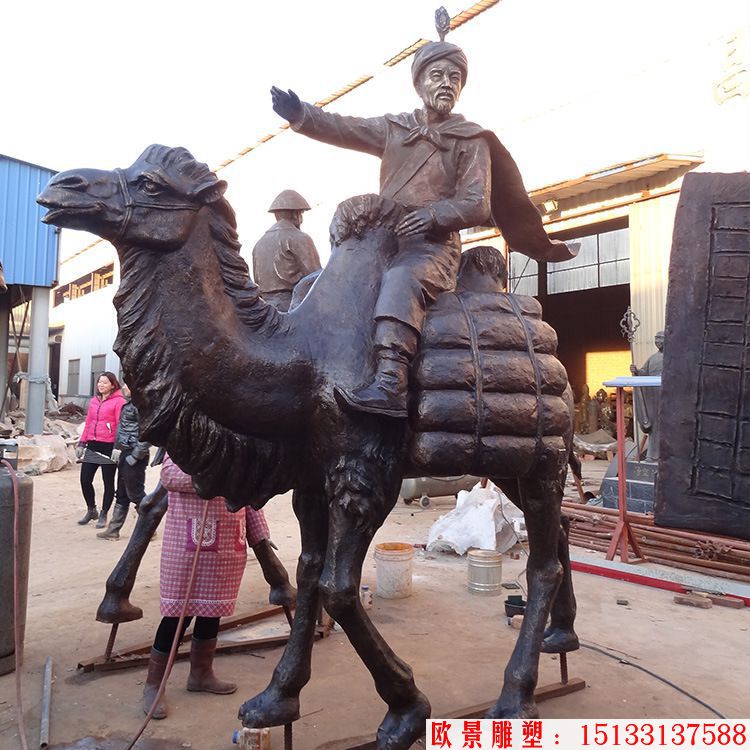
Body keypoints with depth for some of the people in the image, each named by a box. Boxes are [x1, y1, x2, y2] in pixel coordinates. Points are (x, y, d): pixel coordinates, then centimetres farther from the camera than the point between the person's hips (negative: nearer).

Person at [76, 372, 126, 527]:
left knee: (108, 482, 5)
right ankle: (91, 510, 27)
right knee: (85, 479, 6)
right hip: (92, 446, 6)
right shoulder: (94, 401, 13)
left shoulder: (118, 401, -8)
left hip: (109, 447, -6)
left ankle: (103, 515, 19)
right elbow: (88, 423, 18)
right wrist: (82, 443, 13)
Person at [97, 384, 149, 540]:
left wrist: (134, 457, -21)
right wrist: (117, 447, 13)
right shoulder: (128, 403, 13)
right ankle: (113, 530, 23)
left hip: (134, 455, -9)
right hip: (124, 454, 9)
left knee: (136, 493, 1)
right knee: (122, 494, 15)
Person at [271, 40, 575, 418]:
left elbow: (477, 203, -2)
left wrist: (434, 213, -20)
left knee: (400, 279, -37)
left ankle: (390, 385, -50)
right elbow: (343, 128, 4)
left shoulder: (471, 139, 8)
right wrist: (301, 114, -15)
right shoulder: (394, 128, 18)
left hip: (433, 244, -6)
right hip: (380, 239, 7)